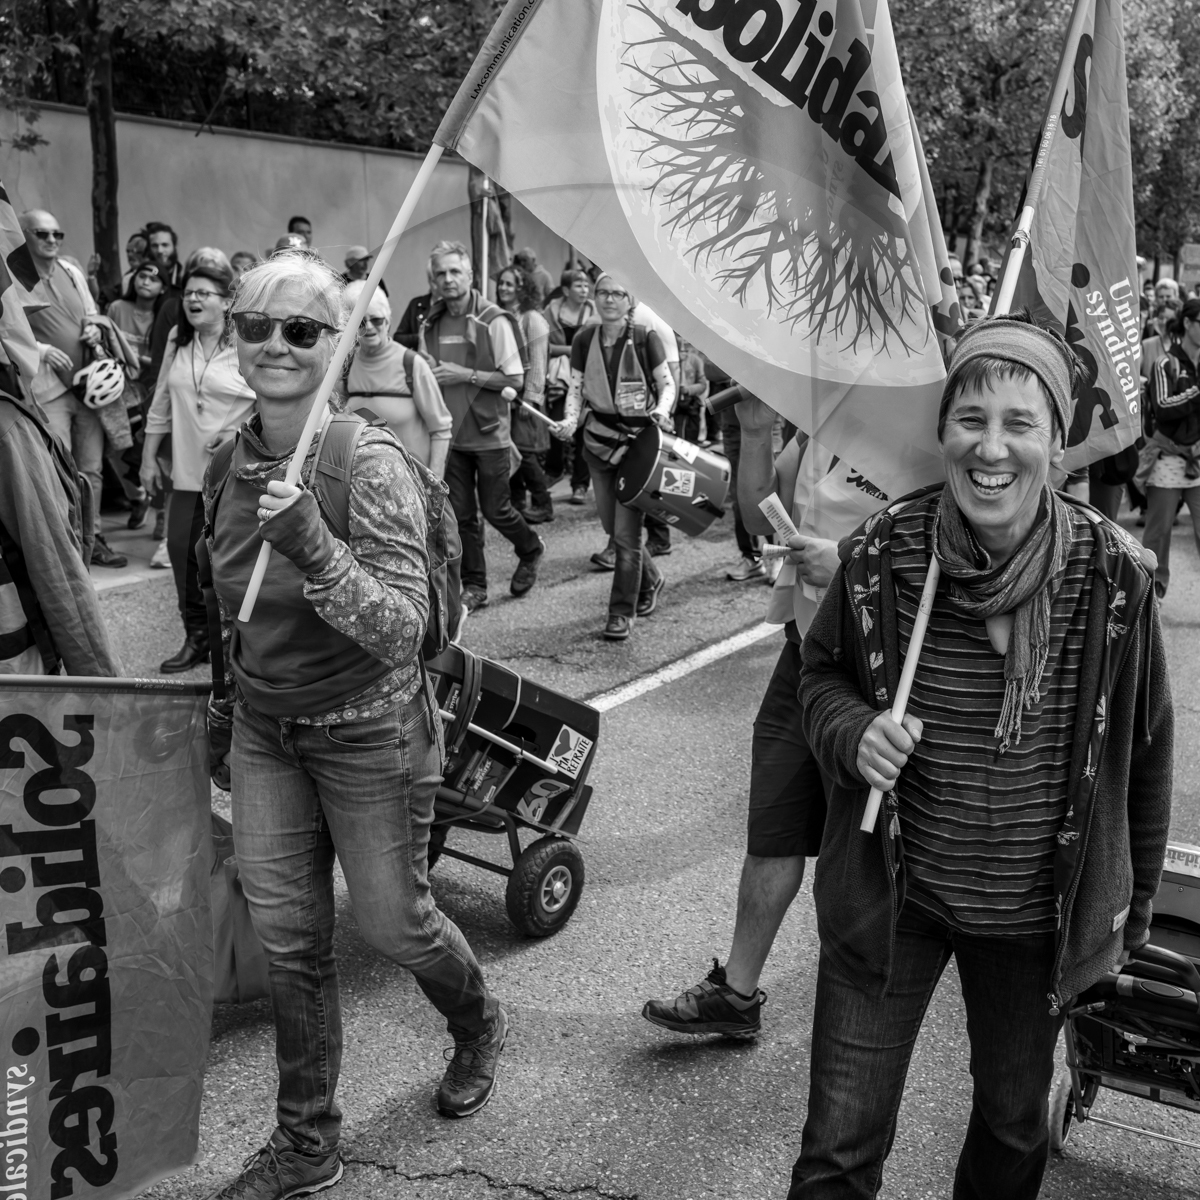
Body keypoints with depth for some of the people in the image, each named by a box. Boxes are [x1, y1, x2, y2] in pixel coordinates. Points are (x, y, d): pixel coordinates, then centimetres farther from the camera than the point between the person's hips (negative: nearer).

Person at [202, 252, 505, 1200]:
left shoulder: (369, 462, -21)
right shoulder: (234, 458, -2)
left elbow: (403, 625, -27)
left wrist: (314, 548, -40)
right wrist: (231, 699, 20)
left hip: (367, 732, -5)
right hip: (264, 731, 6)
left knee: (393, 921, 12)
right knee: (289, 939, 11)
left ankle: (480, 1027, 45)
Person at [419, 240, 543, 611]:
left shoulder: (493, 321, -10)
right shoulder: (431, 325, 5)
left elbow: (515, 379, -12)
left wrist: (465, 374, -19)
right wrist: (427, 372, -7)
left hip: (489, 434, -4)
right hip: (449, 434, 4)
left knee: (494, 509, 3)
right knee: (461, 515, 6)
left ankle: (531, 549, 32)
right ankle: (473, 586, 17)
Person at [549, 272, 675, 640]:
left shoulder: (645, 339, -10)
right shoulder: (585, 340, 0)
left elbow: (667, 384, -3)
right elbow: (576, 390, 4)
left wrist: (661, 409, -23)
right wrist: (570, 421, -14)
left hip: (638, 442, -4)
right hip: (599, 441, 5)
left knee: (626, 530, -7)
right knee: (612, 526, 13)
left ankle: (622, 612, 5)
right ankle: (651, 579, 40)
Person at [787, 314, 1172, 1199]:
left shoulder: (1113, 577, -15)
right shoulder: (882, 555, -15)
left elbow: (1144, 748, 0)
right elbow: (821, 673, 3)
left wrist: (1137, 896, 10)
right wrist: (853, 733, -20)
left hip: (1039, 916, 1)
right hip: (890, 899, -1)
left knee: (1016, 1124, 24)